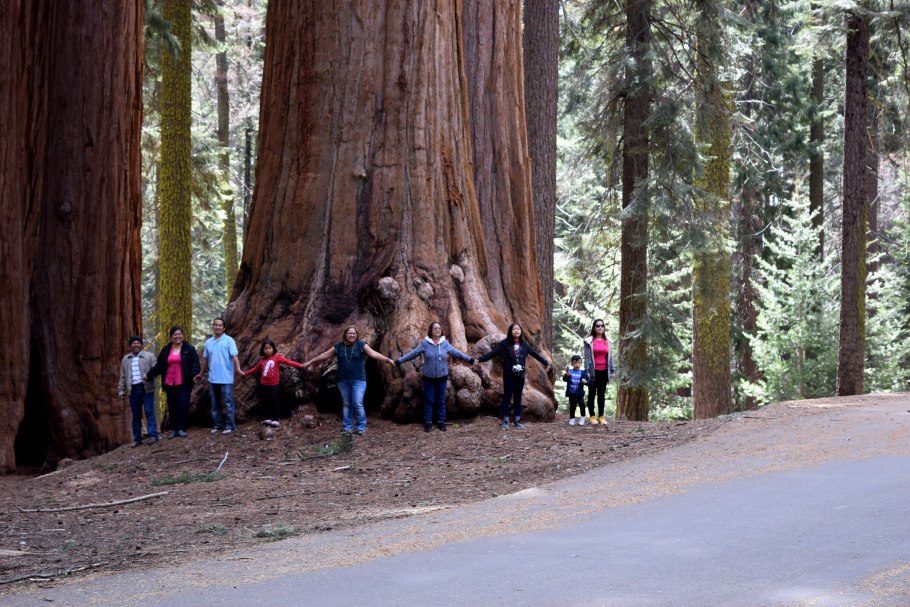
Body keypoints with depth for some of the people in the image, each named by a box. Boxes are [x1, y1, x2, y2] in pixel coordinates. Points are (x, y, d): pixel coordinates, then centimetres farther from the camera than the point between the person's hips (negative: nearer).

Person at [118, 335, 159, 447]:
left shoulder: (149, 356, 6)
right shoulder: (125, 359, 18)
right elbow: (122, 376, 19)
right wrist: (121, 390, 12)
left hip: (146, 388, -3)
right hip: (133, 390, 3)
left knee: (149, 412, -7)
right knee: (136, 415, 5)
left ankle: (153, 435, -7)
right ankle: (137, 439, 9)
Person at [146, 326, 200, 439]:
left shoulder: (189, 349, 2)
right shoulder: (165, 350, 12)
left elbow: (195, 364, -5)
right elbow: (159, 366, 16)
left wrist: (195, 374, -24)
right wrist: (149, 375, 10)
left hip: (184, 384, -3)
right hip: (170, 384, 3)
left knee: (183, 406, -7)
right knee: (172, 407, 5)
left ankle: (181, 429, -3)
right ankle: (173, 429, 11)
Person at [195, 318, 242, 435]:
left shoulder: (229, 340, -5)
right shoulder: (208, 342, 10)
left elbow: (234, 356, -13)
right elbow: (205, 359, 18)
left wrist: (238, 368, -28)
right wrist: (201, 374, 21)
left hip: (226, 378, -6)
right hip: (213, 378, 6)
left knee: (228, 403, -3)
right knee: (215, 404, 11)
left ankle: (229, 425, 1)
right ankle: (217, 425, 19)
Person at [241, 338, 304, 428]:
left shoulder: (277, 357, -5)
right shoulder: (262, 360, 9)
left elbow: (288, 362, -14)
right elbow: (255, 369, 23)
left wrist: (300, 365, -24)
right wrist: (245, 374, 28)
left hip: (273, 384, -5)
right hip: (264, 384, 5)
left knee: (274, 402, -2)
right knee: (266, 402, 8)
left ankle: (275, 420, 1)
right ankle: (268, 419, 15)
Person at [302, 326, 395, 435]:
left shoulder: (361, 345, -2)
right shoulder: (339, 346, 6)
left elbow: (373, 353, -13)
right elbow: (324, 355, 13)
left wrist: (388, 360, -26)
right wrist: (310, 362, 18)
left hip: (358, 380, -3)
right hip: (343, 380, 3)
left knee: (358, 403, -10)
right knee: (346, 404, 7)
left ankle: (361, 427, -2)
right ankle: (347, 427, 12)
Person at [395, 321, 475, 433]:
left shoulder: (445, 343, -3)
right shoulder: (424, 343, -8)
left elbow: (456, 353, 1)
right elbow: (413, 353, -6)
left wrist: (470, 359, -3)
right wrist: (399, 361, -9)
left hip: (442, 377, 1)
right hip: (428, 377, -1)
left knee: (441, 400, 9)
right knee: (429, 400, 4)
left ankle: (441, 422, 18)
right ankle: (428, 422, 12)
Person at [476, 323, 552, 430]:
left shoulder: (524, 344, 6)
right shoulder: (504, 344, -6)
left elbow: (535, 354, 16)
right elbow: (492, 353, -12)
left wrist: (546, 363, 22)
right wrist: (479, 359, -23)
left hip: (520, 375, 4)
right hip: (509, 375, -4)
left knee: (518, 397, 8)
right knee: (507, 397, 0)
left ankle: (517, 420, 15)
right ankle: (505, 421, 5)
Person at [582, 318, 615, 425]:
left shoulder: (607, 341, 9)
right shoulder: (589, 341, -2)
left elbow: (610, 357, 11)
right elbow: (587, 357, -5)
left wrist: (613, 370, 8)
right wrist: (587, 371, -11)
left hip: (604, 371, 3)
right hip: (593, 371, -3)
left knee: (602, 394, 8)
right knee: (592, 394, 4)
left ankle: (601, 416, 12)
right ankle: (592, 416, 7)